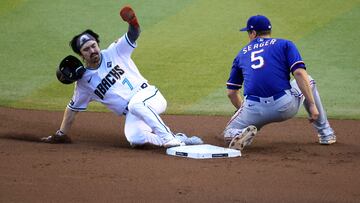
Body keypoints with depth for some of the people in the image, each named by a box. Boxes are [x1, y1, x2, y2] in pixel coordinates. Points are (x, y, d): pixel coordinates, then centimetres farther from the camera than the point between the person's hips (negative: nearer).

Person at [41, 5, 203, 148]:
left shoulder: (114, 53, 4)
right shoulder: (84, 82, 8)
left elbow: (134, 33, -7)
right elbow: (73, 108, 15)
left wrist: (132, 21, -31)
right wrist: (61, 134, 8)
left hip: (149, 97, -2)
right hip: (132, 115, 2)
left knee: (135, 104, -39)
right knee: (134, 139, -31)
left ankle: (169, 138, -31)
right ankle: (179, 140, -12)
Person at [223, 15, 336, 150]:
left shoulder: (242, 54, 22)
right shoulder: (285, 45, 14)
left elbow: (231, 92, 22)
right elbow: (299, 73, -3)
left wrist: (245, 113, 37)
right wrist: (312, 105, -5)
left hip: (254, 109, 0)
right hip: (285, 107, 0)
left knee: (229, 134, 24)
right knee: (307, 82, 30)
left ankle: (241, 135, -14)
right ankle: (326, 134, 26)